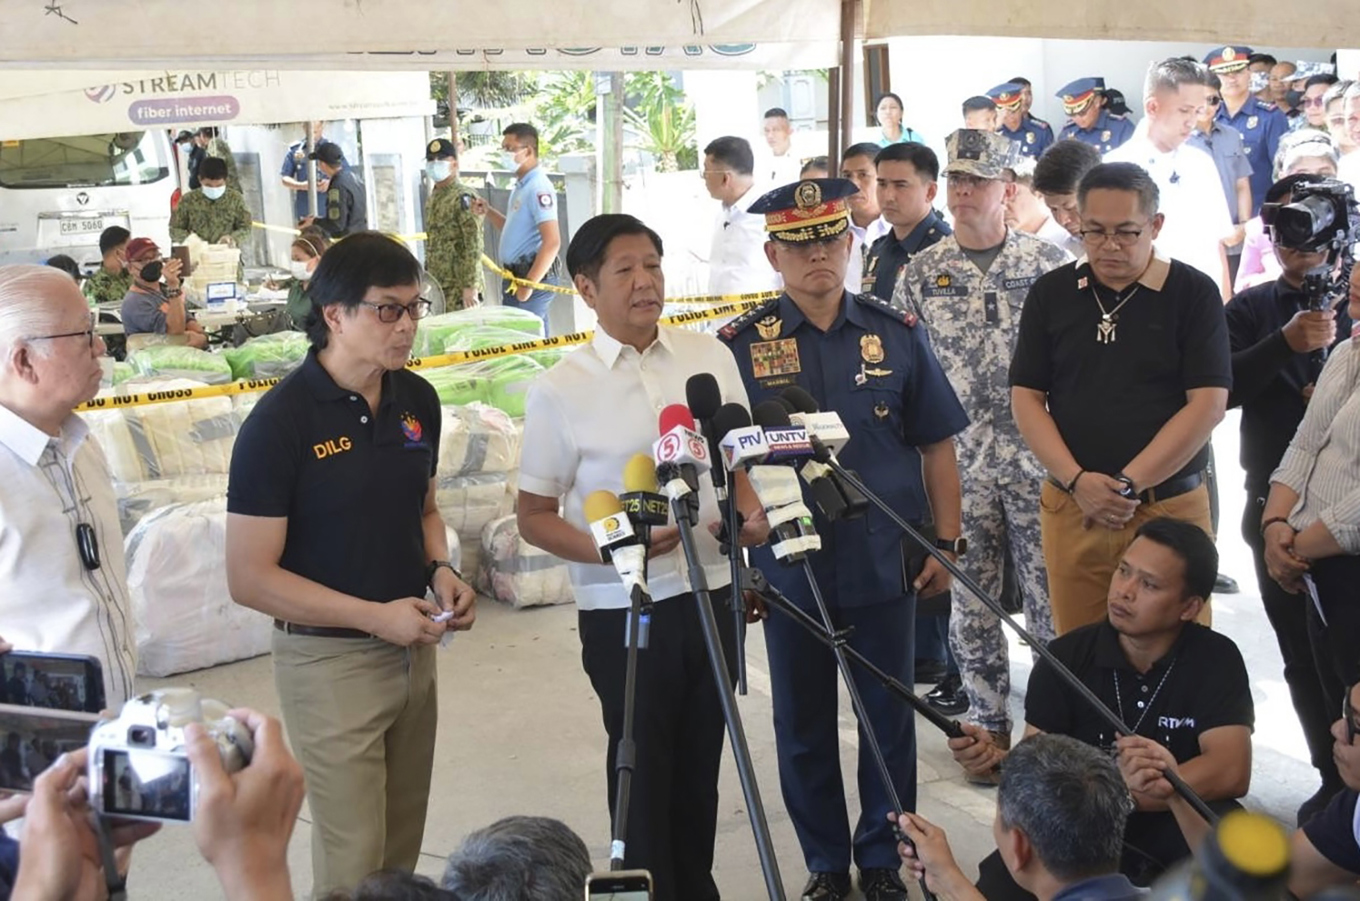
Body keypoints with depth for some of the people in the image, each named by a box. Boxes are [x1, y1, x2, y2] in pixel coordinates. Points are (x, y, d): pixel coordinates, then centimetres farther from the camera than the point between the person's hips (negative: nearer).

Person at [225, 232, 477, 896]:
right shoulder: (281, 419, -17)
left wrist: (440, 569, -3)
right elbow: (249, 577, -16)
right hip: (330, 660, -6)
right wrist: (375, 616, -20)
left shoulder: (417, 399, 2)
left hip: (414, 652, 6)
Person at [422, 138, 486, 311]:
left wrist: (470, 286, -22)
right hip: (437, 284, 8)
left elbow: (474, 247, -18)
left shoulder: (463, 198, -12)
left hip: (459, 286, -8)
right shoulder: (433, 197, 13)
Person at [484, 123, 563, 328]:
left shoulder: (538, 187, -18)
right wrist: (488, 211, 11)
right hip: (516, 275, 10)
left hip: (533, 277, -10)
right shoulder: (521, 186, 13)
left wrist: (529, 284, -23)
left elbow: (552, 242, -25)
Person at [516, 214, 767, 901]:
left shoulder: (711, 356, 3)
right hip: (623, 608, -4)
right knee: (644, 767, 8)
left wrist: (749, 512, -6)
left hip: (712, 592, 4)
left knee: (701, 760, 15)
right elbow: (535, 517, -4)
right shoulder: (560, 391, -8)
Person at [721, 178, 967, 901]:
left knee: (889, 716, 11)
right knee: (803, 723, 11)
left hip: (886, 562, 1)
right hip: (788, 564, 0)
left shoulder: (897, 333, 1)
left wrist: (946, 543, 2)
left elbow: (936, 447, 6)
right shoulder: (739, 344, -2)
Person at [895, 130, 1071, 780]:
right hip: (958, 465, 2)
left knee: (1050, 598, 3)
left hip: (1040, 462, -1)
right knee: (970, 603, 9)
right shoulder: (921, 273, 4)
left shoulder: (1049, 263, 1)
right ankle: (989, 722, 23)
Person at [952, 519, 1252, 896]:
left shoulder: (1216, 660, -9)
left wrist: (1132, 791, -34)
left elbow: (1231, 771, -21)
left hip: (1176, 825, -1)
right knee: (995, 888, -25)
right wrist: (998, 760, -34)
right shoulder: (1066, 656, -7)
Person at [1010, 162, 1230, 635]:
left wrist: (1127, 485, -13)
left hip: (1170, 507, -2)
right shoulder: (1050, 293, 7)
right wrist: (1078, 482, -9)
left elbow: (1208, 404, -7)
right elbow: (1026, 398, 5)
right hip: (1070, 507, 2)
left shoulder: (1193, 293, 0)